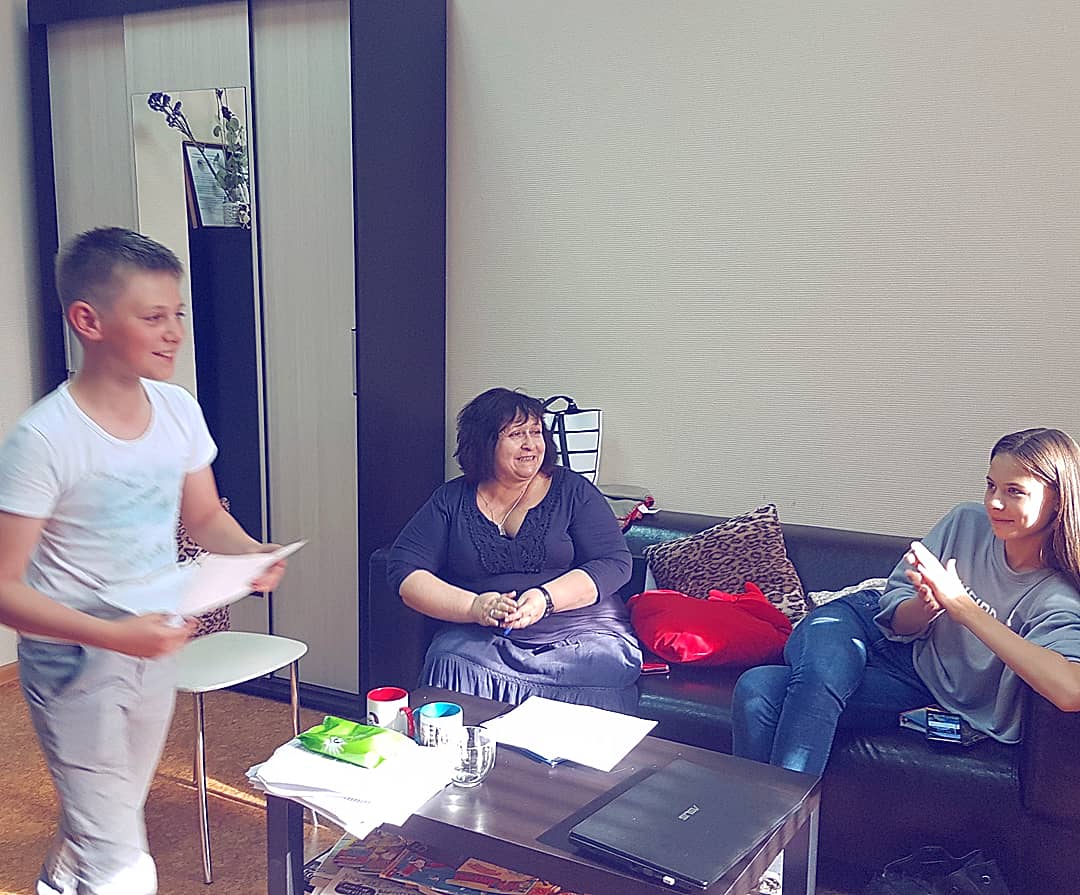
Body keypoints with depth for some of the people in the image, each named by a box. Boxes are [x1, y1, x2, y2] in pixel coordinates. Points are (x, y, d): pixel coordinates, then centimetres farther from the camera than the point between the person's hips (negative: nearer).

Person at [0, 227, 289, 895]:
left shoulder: (178, 409, -4)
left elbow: (204, 516, 9)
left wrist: (253, 554, -11)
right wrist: (113, 635, -30)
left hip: (156, 649, 6)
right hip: (76, 665, -6)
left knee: (110, 819, 25)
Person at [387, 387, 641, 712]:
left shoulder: (572, 491, 9)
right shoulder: (452, 500, 11)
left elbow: (614, 563, 1)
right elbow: (404, 569, 4)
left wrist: (546, 598, -16)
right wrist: (474, 607, -13)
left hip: (580, 630, 0)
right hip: (481, 637, 0)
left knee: (605, 664, -32)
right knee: (451, 664, -33)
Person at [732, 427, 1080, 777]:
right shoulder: (968, 521, -6)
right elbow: (898, 622, 0)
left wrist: (959, 604, -34)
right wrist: (926, 602, -27)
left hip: (918, 684, -3)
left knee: (760, 689, -30)